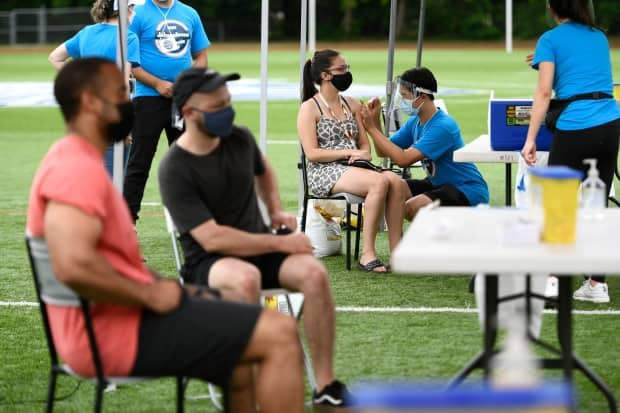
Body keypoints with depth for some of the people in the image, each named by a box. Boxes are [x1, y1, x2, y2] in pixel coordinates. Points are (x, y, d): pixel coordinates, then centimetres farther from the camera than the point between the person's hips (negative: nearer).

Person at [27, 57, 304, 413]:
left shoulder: (81, 162, 16)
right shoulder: (78, 169, -19)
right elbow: (74, 265, -34)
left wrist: (158, 284, 8)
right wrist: (149, 294, -22)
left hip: (118, 315, 12)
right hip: (116, 332, -12)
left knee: (245, 325, 30)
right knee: (280, 334, -14)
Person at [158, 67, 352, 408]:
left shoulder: (240, 138, 2)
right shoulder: (174, 169, -15)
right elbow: (212, 238, -21)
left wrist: (276, 212, 12)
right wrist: (280, 243, -19)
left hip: (259, 248, 5)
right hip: (207, 263, -5)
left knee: (314, 272, -25)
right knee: (245, 278, -40)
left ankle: (326, 387, -19)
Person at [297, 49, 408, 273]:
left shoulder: (353, 105, 19)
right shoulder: (310, 108, 0)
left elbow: (364, 145, 20)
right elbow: (312, 153, -9)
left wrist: (364, 154, -5)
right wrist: (349, 152, -14)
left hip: (355, 168, 6)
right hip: (324, 172, -6)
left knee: (397, 182, -27)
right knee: (380, 182, -34)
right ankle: (367, 254, -32)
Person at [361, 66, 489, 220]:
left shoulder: (443, 127, -24)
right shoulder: (415, 122, 3)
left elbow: (403, 159, -30)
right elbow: (384, 152, 4)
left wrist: (372, 128, -25)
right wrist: (375, 121, -11)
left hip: (468, 191, -9)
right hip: (439, 184, 9)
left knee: (412, 208, -28)